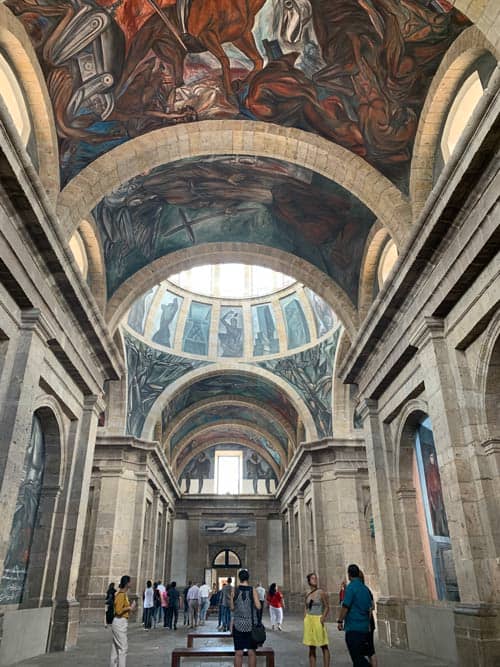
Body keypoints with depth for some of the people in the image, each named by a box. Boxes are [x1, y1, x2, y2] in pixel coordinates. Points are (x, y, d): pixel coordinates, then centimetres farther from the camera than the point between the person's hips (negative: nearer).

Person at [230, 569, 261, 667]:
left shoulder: (234, 591, -4)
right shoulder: (253, 590, -6)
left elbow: (232, 608, 1)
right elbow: (258, 607, -10)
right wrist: (252, 603, 9)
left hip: (238, 624, 0)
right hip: (251, 624, 0)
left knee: (238, 652, 6)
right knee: (251, 651, 9)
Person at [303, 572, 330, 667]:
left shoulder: (321, 593, -6)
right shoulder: (308, 595, 8)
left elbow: (327, 607, -5)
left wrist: (323, 618, -15)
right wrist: (305, 619, 4)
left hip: (318, 620, -5)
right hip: (309, 621, 5)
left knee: (324, 646, -1)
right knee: (311, 647, 11)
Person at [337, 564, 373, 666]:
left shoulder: (351, 587, -15)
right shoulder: (365, 588, 7)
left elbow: (345, 607, -18)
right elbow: (371, 607, 13)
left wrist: (340, 621, -7)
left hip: (353, 627, -8)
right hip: (365, 627, 8)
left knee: (357, 657, -1)